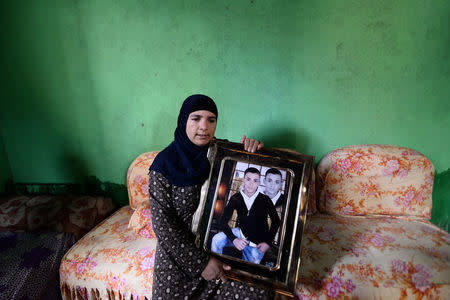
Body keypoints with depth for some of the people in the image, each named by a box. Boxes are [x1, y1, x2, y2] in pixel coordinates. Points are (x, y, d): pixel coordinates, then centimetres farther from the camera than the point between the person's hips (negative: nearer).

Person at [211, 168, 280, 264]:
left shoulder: (265, 200, -16)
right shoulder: (235, 198, -11)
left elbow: (276, 221, -2)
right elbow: (223, 221, -12)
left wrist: (268, 242, -9)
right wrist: (234, 239, -27)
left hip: (257, 244, -2)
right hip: (240, 234, 2)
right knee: (217, 240, -14)